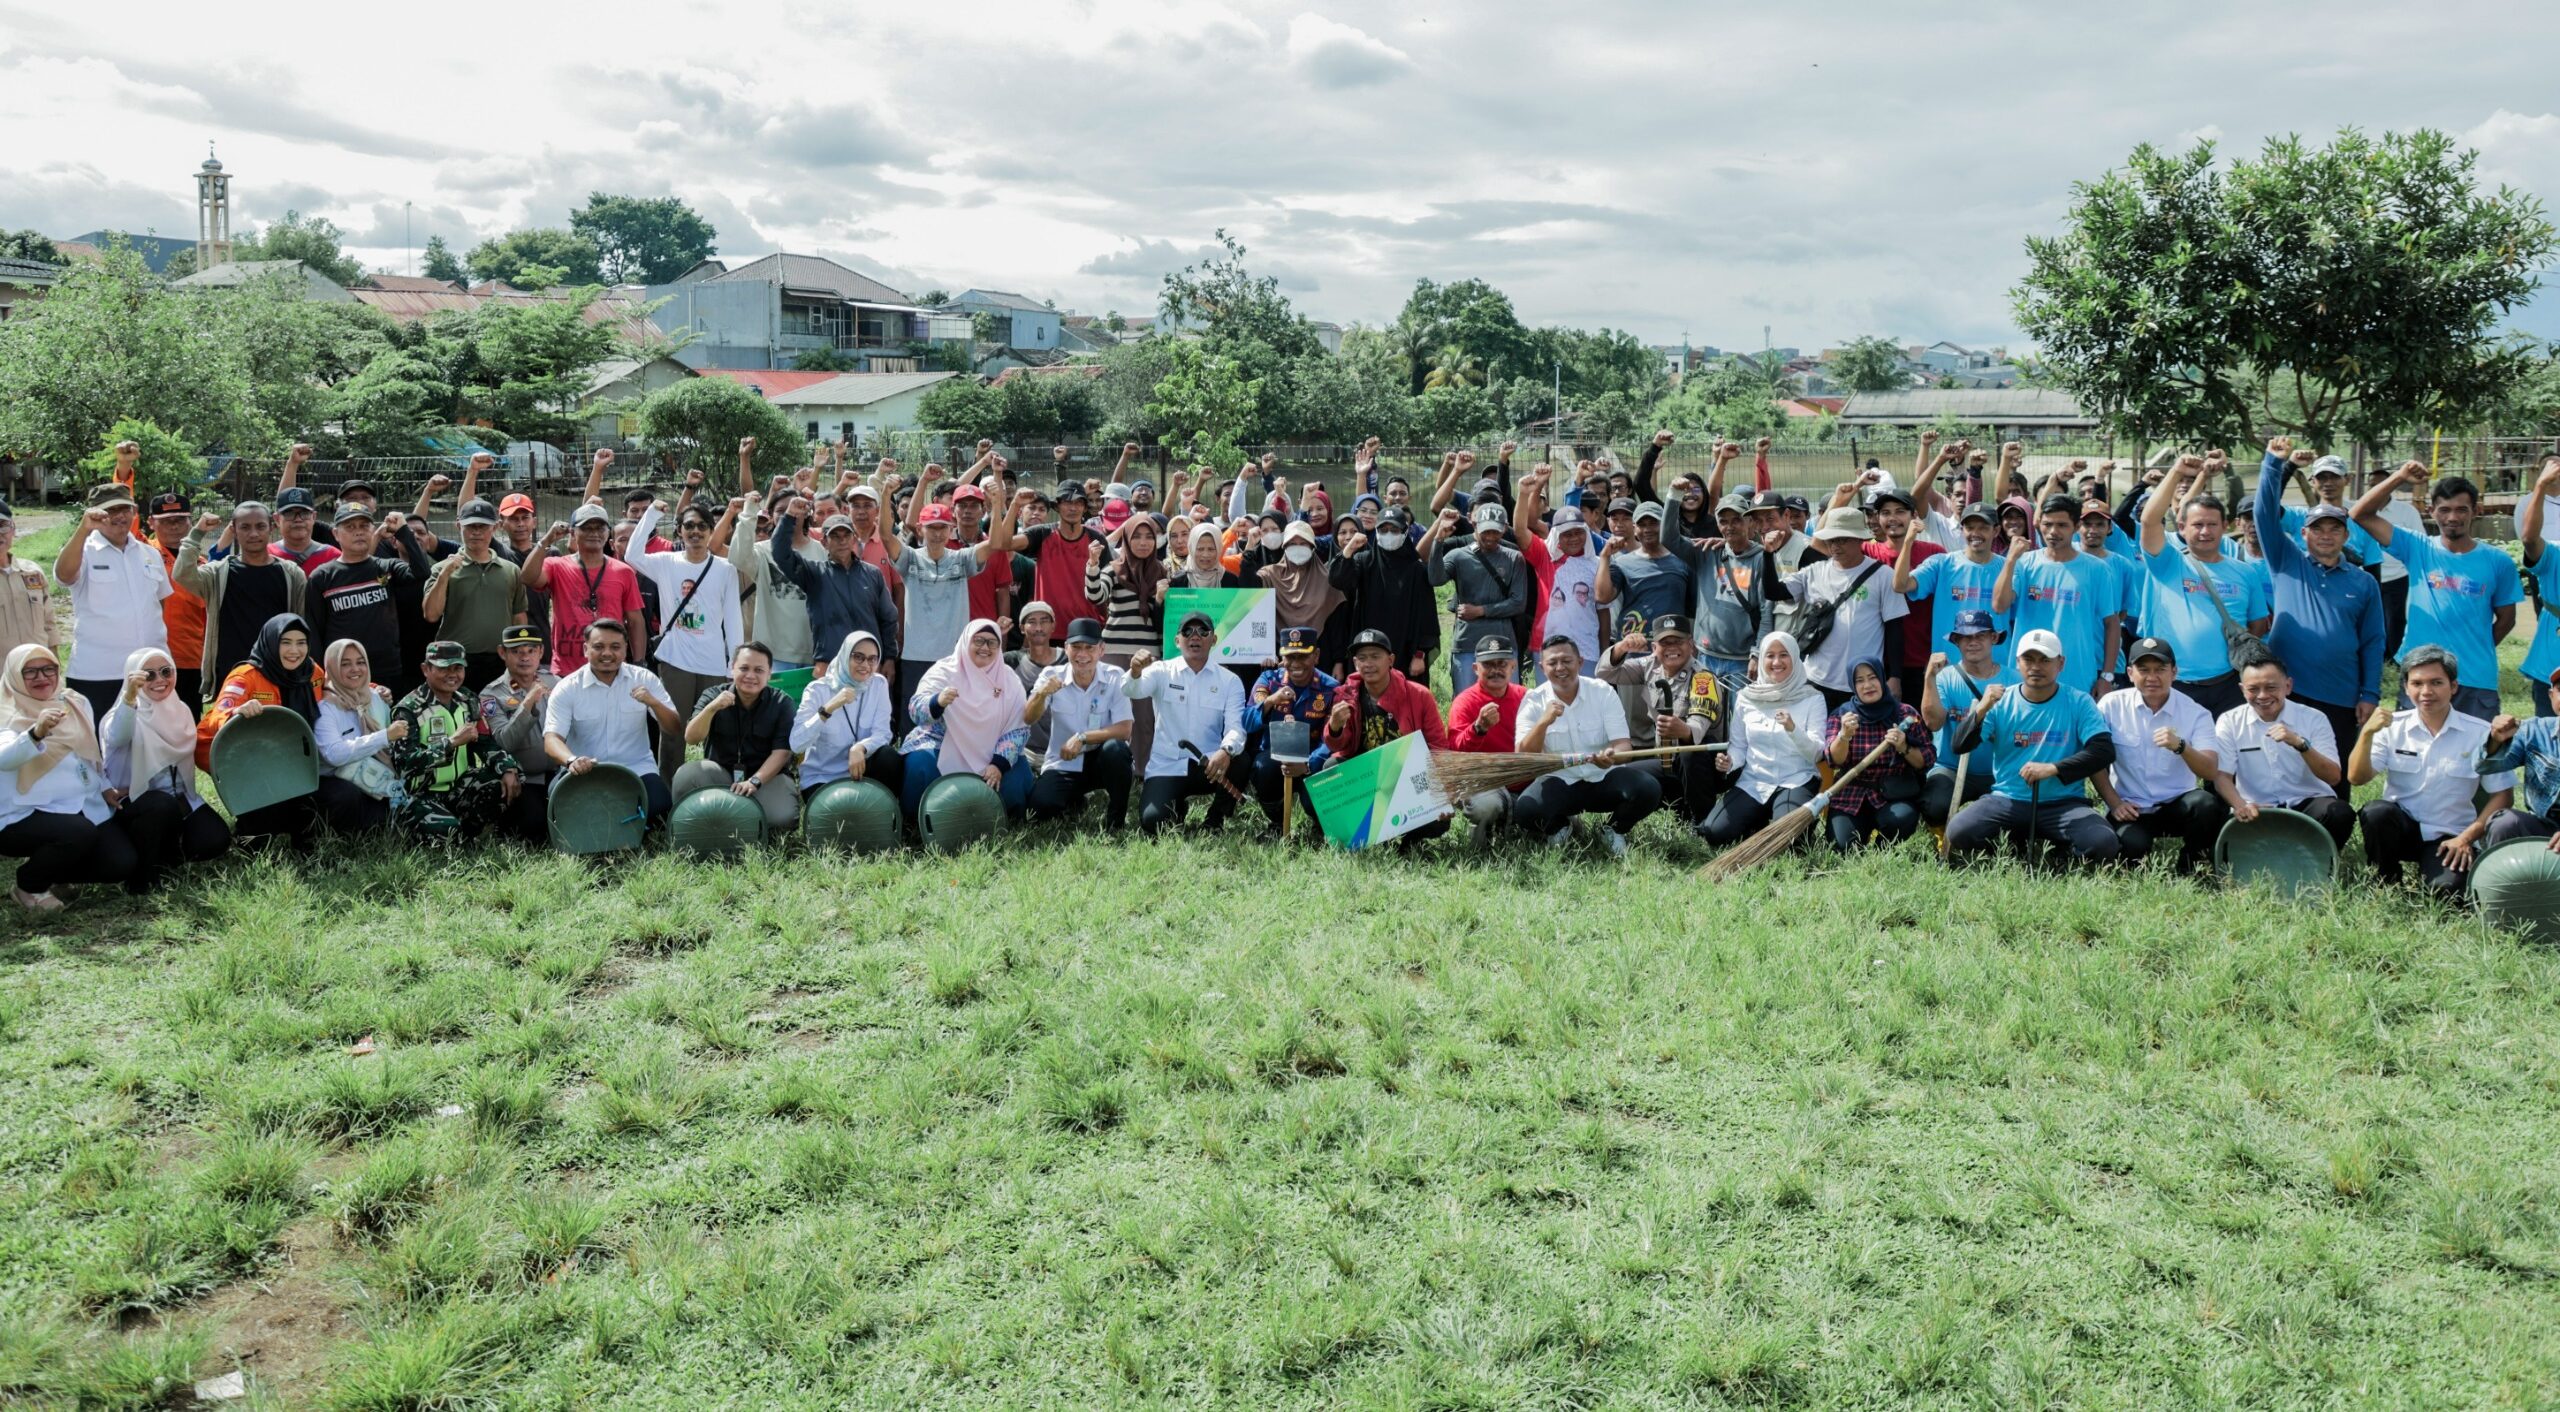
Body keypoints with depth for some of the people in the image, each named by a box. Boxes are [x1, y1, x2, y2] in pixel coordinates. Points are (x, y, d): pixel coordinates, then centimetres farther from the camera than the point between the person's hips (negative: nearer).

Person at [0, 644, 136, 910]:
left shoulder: (77, 704, 12)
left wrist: (106, 787, 9)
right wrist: (36, 734, -47)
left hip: (87, 806, 6)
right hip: (27, 816, -5)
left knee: (122, 864, -15)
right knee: (79, 832, -36)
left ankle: (50, 869, 16)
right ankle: (27, 885, -5)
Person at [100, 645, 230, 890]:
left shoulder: (182, 710, 6)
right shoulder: (129, 713, -13)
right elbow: (116, 738, -38)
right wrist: (129, 697, -55)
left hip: (179, 799, 5)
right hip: (134, 801, -5)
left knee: (215, 839, -19)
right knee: (163, 805, -37)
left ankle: (161, 857, 9)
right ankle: (140, 874, -18)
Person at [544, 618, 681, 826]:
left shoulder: (644, 679, 2)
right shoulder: (567, 689, -3)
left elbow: (674, 729, -1)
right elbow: (552, 738, -15)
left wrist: (654, 703, -22)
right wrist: (571, 760, -38)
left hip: (637, 769, 1)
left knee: (659, 805, -28)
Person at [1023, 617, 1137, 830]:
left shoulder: (1115, 677, -11)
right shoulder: (1052, 676, -6)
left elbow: (1124, 729, -18)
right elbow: (1029, 719, -17)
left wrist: (1082, 738, -28)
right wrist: (1041, 694, -38)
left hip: (1102, 760, -1)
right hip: (1063, 764, 1)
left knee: (1115, 748, -35)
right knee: (1041, 807, -25)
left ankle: (1116, 818, -9)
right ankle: (1072, 803, 16)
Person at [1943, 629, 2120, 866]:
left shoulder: (2079, 703, 0)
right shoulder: (2001, 702, 2)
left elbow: (2104, 750, -11)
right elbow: (1960, 745, -6)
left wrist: (2053, 769, -23)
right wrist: (1981, 711, -24)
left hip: (2063, 803, -1)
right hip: (2007, 801, 1)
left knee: (2103, 845, -29)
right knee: (1958, 834, -26)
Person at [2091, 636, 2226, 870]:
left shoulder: (2196, 713, -2)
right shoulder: (2112, 705, -2)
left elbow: (2211, 771, -15)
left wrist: (2180, 746, -33)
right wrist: (2114, 804, -8)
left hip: (2178, 805, 2)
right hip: (2130, 808, -1)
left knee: (2206, 803, -32)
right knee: (2131, 845, -33)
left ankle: (2190, 867, -3)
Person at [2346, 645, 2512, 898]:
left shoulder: (2480, 734, -3)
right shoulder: (2393, 726, 0)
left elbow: (2503, 795, 0)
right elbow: (2357, 777, -9)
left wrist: (2467, 838, -10)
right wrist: (2367, 733, -24)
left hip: (2448, 836, -2)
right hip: (2400, 827, 2)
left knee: (2448, 888, -30)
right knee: (2375, 812, -32)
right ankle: (2385, 883, -7)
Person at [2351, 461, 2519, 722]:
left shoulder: (2498, 561, 2)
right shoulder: (2417, 549, 1)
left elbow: (2505, 619, 12)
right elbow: (2362, 514, -6)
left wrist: (2477, 652, 9)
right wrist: (2398, 478, -13)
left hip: (2476, 681, 0)